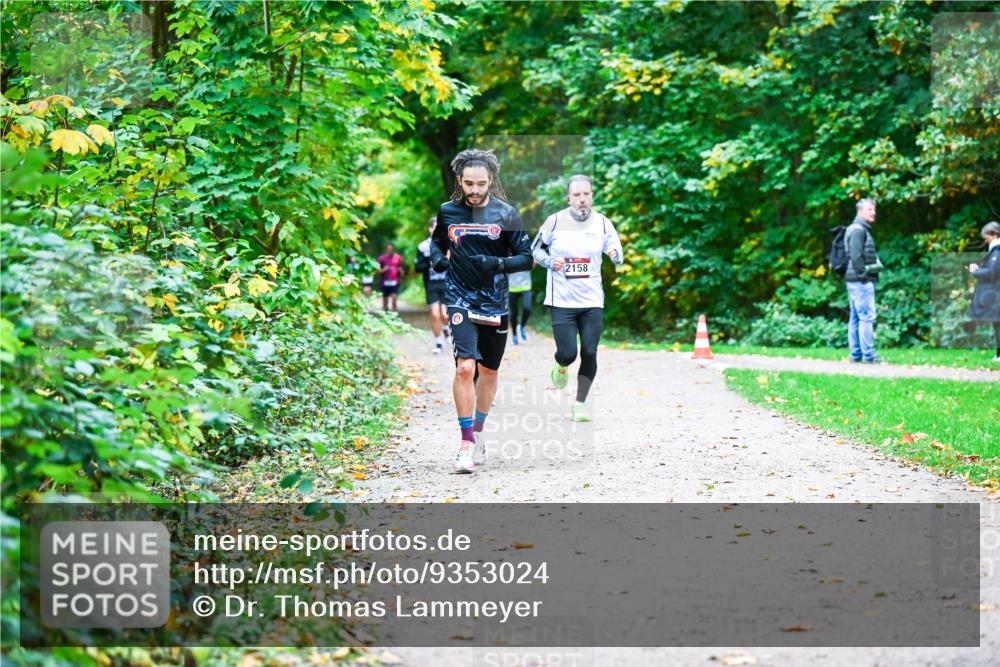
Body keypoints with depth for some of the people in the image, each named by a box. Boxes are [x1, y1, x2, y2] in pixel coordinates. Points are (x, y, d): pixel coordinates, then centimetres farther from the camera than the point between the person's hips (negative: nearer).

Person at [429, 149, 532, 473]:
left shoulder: (506, 214, -3)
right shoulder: (448, 211, 1)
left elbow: (526, 258, -2)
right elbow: (437, 240, 21)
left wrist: (498, 263, -19)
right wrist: (437, 257, 0)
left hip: (495, 303, 1)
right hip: (460, 299, -1)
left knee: (489, 371, 13)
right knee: (465, 367, -18)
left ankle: (478, 432, 33)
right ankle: (466, 441, -11)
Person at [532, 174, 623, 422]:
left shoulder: (602, 223, 1)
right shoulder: (555, 221, -4)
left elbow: (618, 256, 7)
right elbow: (535, 248, 8)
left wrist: (615, 255, -17)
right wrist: (549, 262, -12)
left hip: (592, 301, 2)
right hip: (562, 300, -2)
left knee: (589, 353, -3)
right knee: (568, 353, -8)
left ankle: (580, 404, 14)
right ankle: (561, 366, 31)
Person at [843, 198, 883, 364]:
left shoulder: (863, 230, 21)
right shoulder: (858, 230, -12)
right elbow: (855, 255, -20)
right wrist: (864, 272, -18)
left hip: (856, 281, 11)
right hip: (861, 281, -11)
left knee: (855, 318, 11)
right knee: (866, 316, -11)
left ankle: (856, 354, 14)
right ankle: (868, 354, -12)